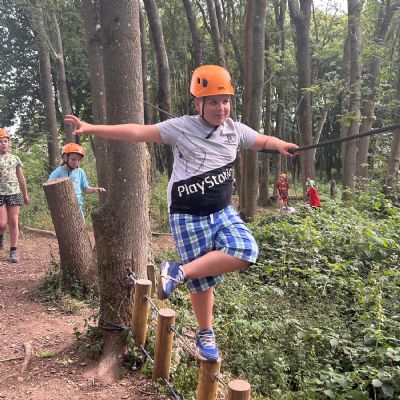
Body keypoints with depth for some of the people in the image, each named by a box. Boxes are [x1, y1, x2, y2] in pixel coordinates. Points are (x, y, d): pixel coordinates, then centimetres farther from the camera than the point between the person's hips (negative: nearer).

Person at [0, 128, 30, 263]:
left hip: (14, 193, 2)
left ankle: (13, 250, 5)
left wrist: (25, 195, 16)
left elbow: (21, 178, 13)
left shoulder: (15, 159, 8)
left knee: (13, 222, 1)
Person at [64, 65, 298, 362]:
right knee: (203, 282, -1)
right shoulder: (181, 127, -9)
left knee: (245, 251, -22)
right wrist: (92, 128, -16)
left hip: (224, 212, 5)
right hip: (188, 218, -4)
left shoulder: (234, 129, 4)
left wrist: (281, 145, -4)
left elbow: (263, 141, 18)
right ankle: (206, 335, 24)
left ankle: (180, 272, -7)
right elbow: (138, 132, -12)